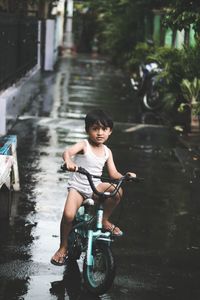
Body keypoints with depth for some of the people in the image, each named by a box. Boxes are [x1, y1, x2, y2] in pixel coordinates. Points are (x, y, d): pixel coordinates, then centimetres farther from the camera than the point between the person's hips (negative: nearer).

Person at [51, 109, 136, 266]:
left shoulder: (107, 152, 6)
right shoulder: (84, 145, -10)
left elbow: (113, 173, 5)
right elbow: (68, 152, -29)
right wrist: (69, 162, -53)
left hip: (95, 186, 4)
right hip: (77, 187, -4)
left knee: (117, 191, -23)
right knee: (68, 215, -27)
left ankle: (105, 219, 1)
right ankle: (63, 247, -3)